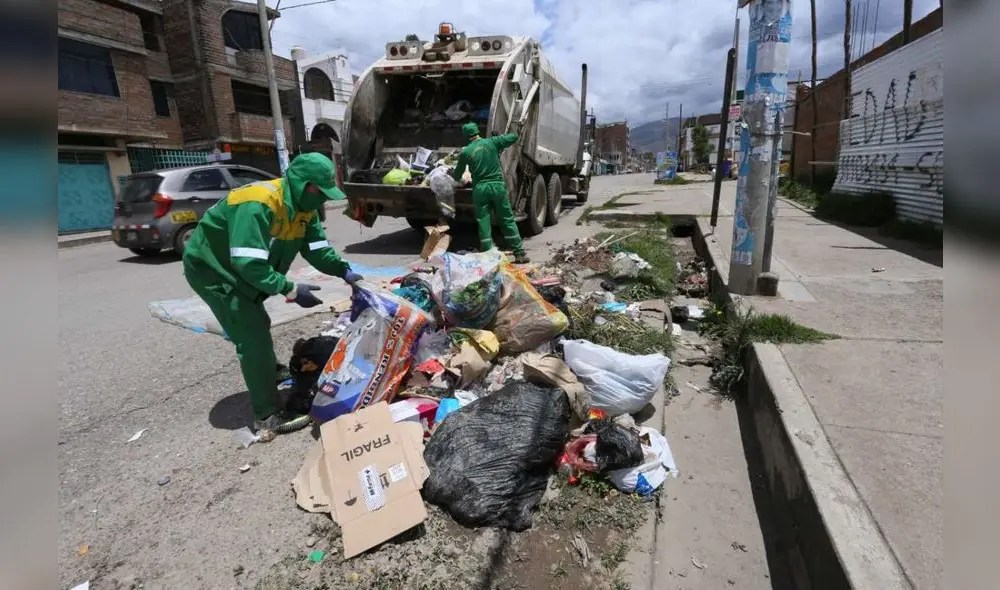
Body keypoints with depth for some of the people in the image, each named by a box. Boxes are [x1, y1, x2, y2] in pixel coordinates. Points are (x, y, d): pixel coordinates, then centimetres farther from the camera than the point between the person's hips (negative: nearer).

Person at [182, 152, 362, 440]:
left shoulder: (303, 207, -6)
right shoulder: (257, 204, -34)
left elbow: (317, 247, -6)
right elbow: (249, 263, -39)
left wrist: (343, 270, -19)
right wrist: (290, 290, -39)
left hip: (243, 270, 9)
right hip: (212, 269, -9)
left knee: (256, 327, 25)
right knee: (253, 337, -13)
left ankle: (270, 374, 49)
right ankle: (268, 416, -4)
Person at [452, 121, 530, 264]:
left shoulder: (466, 152, 1)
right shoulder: (492, 142, 1)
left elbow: (457, 175, 13)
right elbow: (514, 137, 10)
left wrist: (453, 175, 36)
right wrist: (501, 142, 27)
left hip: (480, 188, 0)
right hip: (497, 185, 1)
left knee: (483, 223, 6)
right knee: (508, 220, 6)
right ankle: (520, 253, 7)